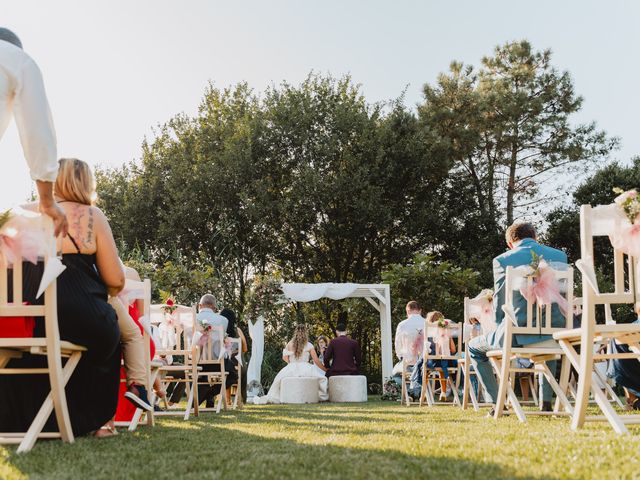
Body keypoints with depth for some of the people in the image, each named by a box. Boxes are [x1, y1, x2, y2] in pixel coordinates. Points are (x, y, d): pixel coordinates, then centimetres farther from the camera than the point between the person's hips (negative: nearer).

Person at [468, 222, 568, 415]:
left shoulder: (503, 260, -5)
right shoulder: (560, 256, 5)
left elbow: (499, 306, -1)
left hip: (517, 335, -4)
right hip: (555, 335, 4)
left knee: (474, 347, 23)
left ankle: (497, 403, 13)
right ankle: (546, 402, 30)